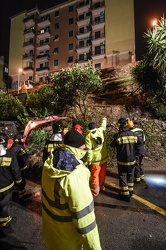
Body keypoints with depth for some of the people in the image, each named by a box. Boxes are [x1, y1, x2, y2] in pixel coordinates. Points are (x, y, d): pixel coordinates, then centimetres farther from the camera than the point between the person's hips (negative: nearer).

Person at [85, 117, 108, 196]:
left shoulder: (88, 136, -14)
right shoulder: (100, 130, -5)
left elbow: (89, 150, -17)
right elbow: (103, 125, 19)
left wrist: (89, 161, -10)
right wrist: (104, 119, 39)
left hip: (95, 160, -4)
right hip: (104, 157, 5)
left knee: (95, 175, 10)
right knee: (102, 173, 21)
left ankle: (95, 191, 21)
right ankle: (102, 186, 38)